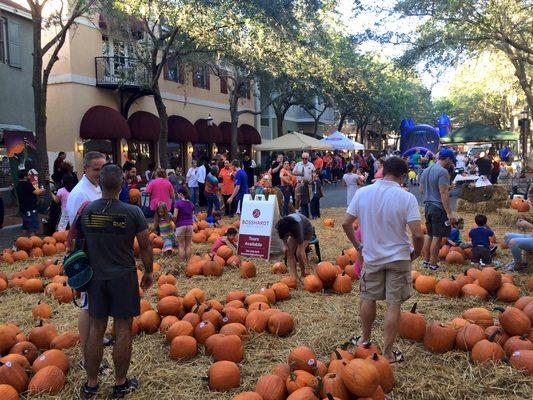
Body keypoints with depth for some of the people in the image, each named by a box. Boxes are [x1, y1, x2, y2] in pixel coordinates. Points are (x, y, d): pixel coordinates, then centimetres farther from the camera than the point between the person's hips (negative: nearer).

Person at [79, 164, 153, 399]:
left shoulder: (85, 210, -5)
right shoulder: (133, 212, -12)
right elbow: (145, 247, -6)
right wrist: (148, 272, 9)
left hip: (96, 277, 3)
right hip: (123, 277, -3)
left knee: (96, 329, 13)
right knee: (123, 329, 7)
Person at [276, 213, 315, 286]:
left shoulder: (297, 226, -44)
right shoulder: (281, 226, -33)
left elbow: (301, 251, -41)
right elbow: (282, 234, -3)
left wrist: (306, 268, -39)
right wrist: (285, 244, -18)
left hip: (307, 230, -5)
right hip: (294, 231, 5)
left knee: (299, 253, -21)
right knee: (289, 252, -10)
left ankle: (303, 275, -1)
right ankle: (295, 277, -4)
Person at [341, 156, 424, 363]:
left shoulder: (362, 193, -8)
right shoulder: (407, 197, -16)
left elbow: (346, 224, -4)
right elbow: (418, 234, -19)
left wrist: (358, 246, 10)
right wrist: (415, 253, 0)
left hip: (371, 256, 3)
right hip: (398, 257, -2)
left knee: (368, 298, 20)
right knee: (393, 304, 7)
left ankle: (365, 338, 40)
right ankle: (387, 353, 15)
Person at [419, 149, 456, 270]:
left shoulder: (425, 170, 12)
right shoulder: (443, 171, -14)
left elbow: (421, 190, 18)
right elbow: (444, 193, -20)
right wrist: (449, 212, -21)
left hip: (427, 206, 8)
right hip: (439, 207, -8)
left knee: (430, 235, 17)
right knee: (437, 237, -1)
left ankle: (426, 261, 23)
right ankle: (433, 265, 4)